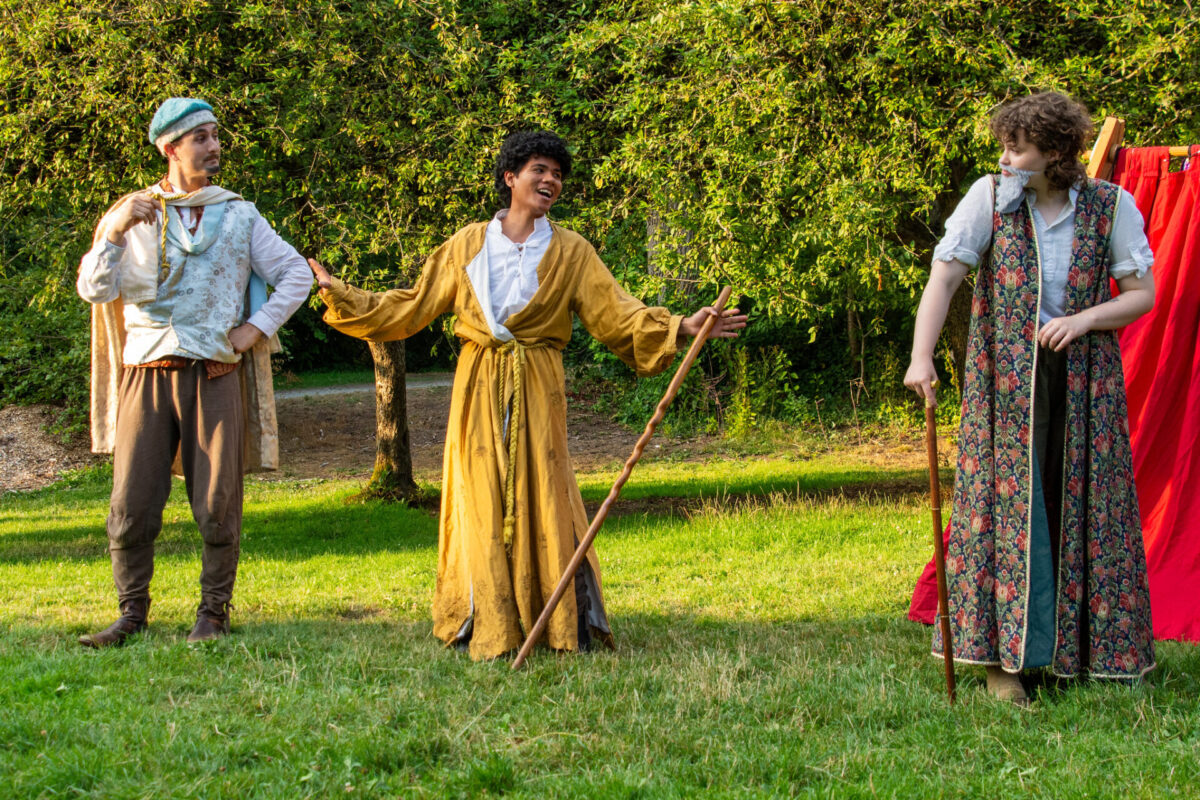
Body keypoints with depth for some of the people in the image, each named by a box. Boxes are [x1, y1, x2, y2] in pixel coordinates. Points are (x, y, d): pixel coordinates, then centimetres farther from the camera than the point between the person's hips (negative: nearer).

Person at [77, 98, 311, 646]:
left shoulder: (238, 216, 12)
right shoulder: (132, 215, 10)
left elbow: (296, 274, 13)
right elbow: (93, 289, -1)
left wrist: (257, 328, 2)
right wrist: (115, 232, -16)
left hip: (214, 377, 0)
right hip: (148, 373, 0)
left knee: (217, 506, -2)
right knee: (131, 504, -3)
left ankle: (214, 612, 9)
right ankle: (132, 612, 10)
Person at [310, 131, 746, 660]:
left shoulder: (570, 252, 8)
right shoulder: (468, 245, 9)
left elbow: (616, 314, 1)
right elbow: (412, 306, 14)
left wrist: (680, 327, -12)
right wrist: (335, 292, 11)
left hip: (536, 389, -1)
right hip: (480, 385, 1)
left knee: (541, 498, -6)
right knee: (483, 502, -1)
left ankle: (568, 625, 0)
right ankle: (489, 630, 5)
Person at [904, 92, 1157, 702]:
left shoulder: (1111, 206, -2)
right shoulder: (988, 198, -4)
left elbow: (1142, 292, 2)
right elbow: (943, 277, -10)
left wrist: (1083, 319, -15)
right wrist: (921, 357, -23)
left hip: (1083, 381, 1)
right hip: (1005, 381, -1)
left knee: (1084, 507, 4)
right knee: (1008, 504, -4)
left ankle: (1091, 650, 16)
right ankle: (1002, 655, 1)